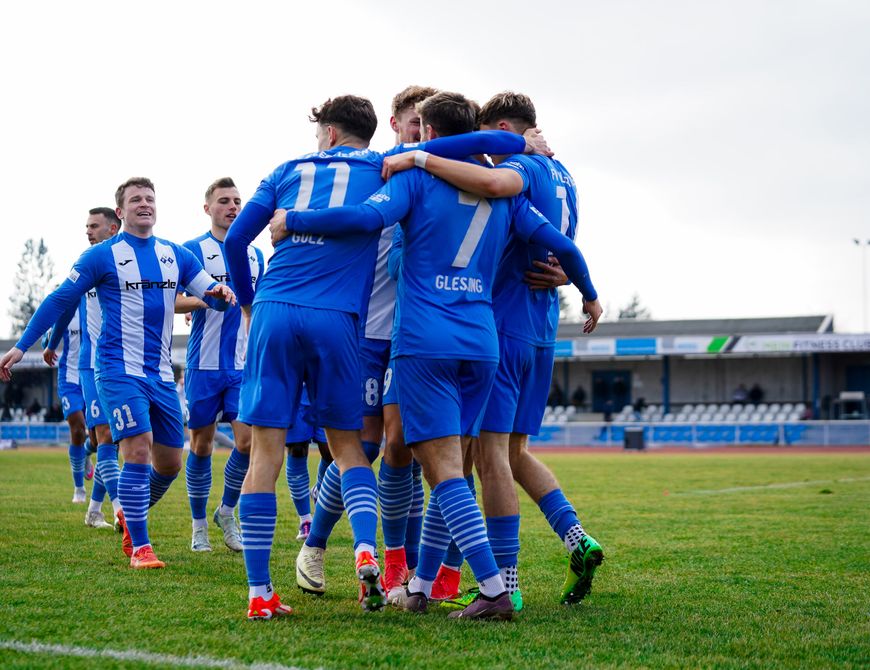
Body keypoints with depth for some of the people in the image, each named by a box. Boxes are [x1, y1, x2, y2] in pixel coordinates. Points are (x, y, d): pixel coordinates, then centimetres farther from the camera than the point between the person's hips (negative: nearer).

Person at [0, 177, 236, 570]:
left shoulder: (176, 255, 9)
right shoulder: (102, 256, -3)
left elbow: (212, 294, 9)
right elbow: (59, 301, 0)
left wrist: (221, 293, -16)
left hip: (161, 375, 5)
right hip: (119, 371, -5)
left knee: (169, 462, 9)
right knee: (138, 450, -17)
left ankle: (130, 512, 37)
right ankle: (140, 548, -9)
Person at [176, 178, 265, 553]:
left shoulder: (255, 254, 12)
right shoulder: (193, 250, -2)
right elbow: (172, 300, -9)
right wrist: (205, 299, -24)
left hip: (243, 366, 3)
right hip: (204, 364, -3)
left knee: (248, 440, -8)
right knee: (202, 444, 5)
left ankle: (227, 512, 14)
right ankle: (199, 526, 18)